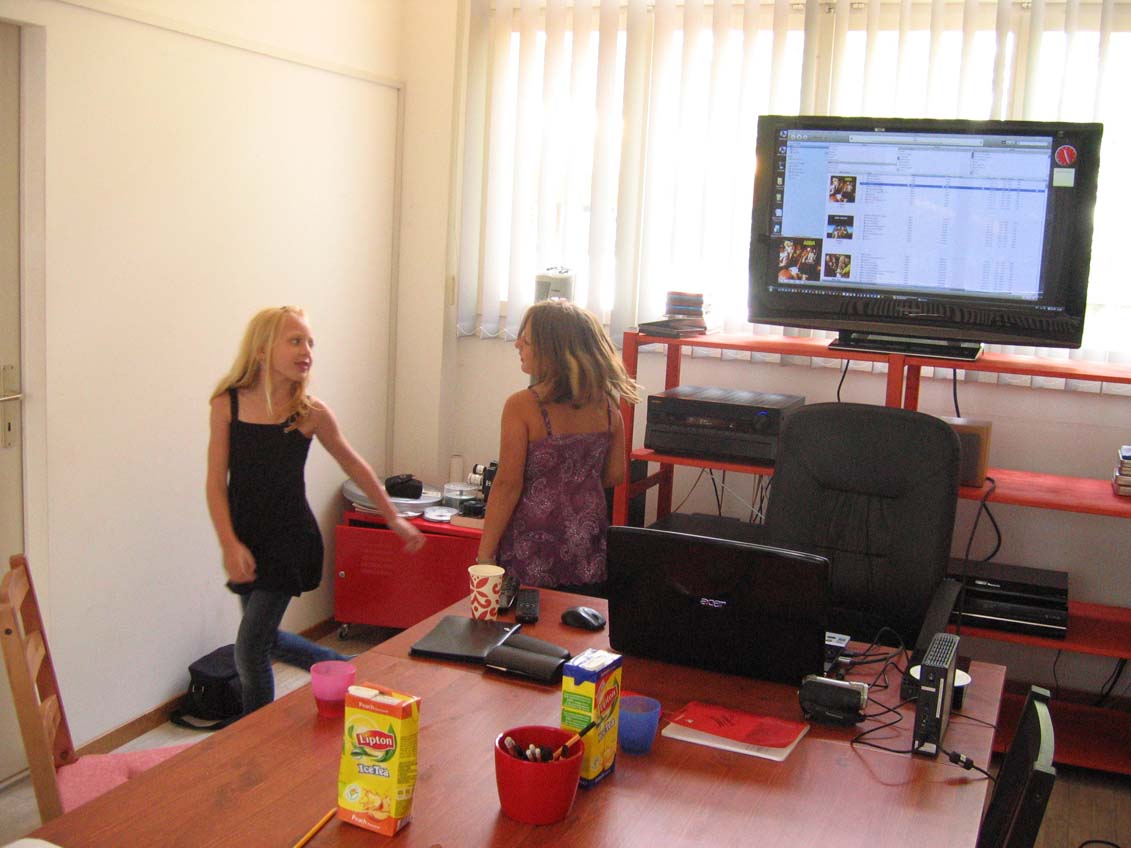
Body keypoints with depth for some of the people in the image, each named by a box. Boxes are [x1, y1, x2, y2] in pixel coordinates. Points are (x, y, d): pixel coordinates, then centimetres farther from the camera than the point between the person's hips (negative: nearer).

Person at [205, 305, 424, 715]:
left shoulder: (310, 413, -10)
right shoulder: (228, 404, -7)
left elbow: (353, 465, 4)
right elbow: (216, 482, -6)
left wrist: (393, 518, 10)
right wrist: (230, 544, -16)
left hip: (290, 542, -3)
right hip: (245, 540, 3)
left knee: (250, 650, -5)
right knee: (265, 639, 17)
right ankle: (342, 668, 40)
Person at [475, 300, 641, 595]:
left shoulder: (522, 407, -16)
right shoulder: (606, 405, -1)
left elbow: (508, 485, -15)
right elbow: (615, 475, 7)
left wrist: (484, 556, -8)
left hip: (533, 554, -5)